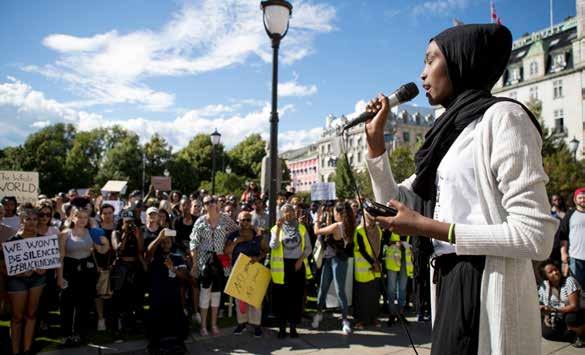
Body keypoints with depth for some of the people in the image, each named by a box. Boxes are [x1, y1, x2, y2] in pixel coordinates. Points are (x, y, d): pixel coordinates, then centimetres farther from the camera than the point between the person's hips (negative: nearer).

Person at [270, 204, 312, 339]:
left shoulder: (301, 228, 7)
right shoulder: (276, 228, 1)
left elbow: (308, 247, 7)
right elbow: (273, 246, -15)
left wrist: (301, 259, -7)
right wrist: (278, 228, -20)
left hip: (298, 265, 2)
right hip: (282, 266, -2)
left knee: (296, 297, 6)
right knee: (281, 297, 3)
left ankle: (293, 326, 19)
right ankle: (282, 327, 15)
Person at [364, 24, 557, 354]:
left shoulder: (502, 116, -11)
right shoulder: (451, 134, 14)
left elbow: (537, 237, -19)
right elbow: (394, 203, 16)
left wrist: (429, 227, -18)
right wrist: (375, 139, 8)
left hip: (486, 290, -8)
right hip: (450, 286, 8)